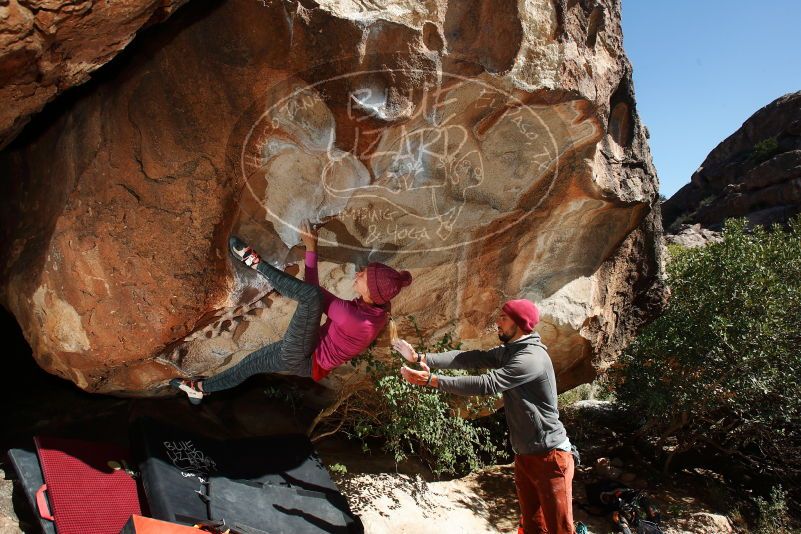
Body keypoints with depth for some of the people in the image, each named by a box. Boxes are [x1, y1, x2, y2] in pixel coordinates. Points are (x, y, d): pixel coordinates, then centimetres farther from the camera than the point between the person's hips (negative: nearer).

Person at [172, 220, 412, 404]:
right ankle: (201, 388, 46)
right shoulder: (380, 309, -8)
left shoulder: (357, 320, -33)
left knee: (310, 295, -29)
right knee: (253, 362, 26)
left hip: (299, 358, -9)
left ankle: (254, 261, -11)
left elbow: (314, 292, -20)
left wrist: (311, 248, -17)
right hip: (308, 361, 9)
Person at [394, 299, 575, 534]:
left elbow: (486, 384, -28)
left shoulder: (532, 358, -23)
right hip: (524, 454, 9)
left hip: (550, 456, -9)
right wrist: (420, 358, -9)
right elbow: (469, 358, 0)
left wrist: (432, 380, -28)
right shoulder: (507, 351, 7)